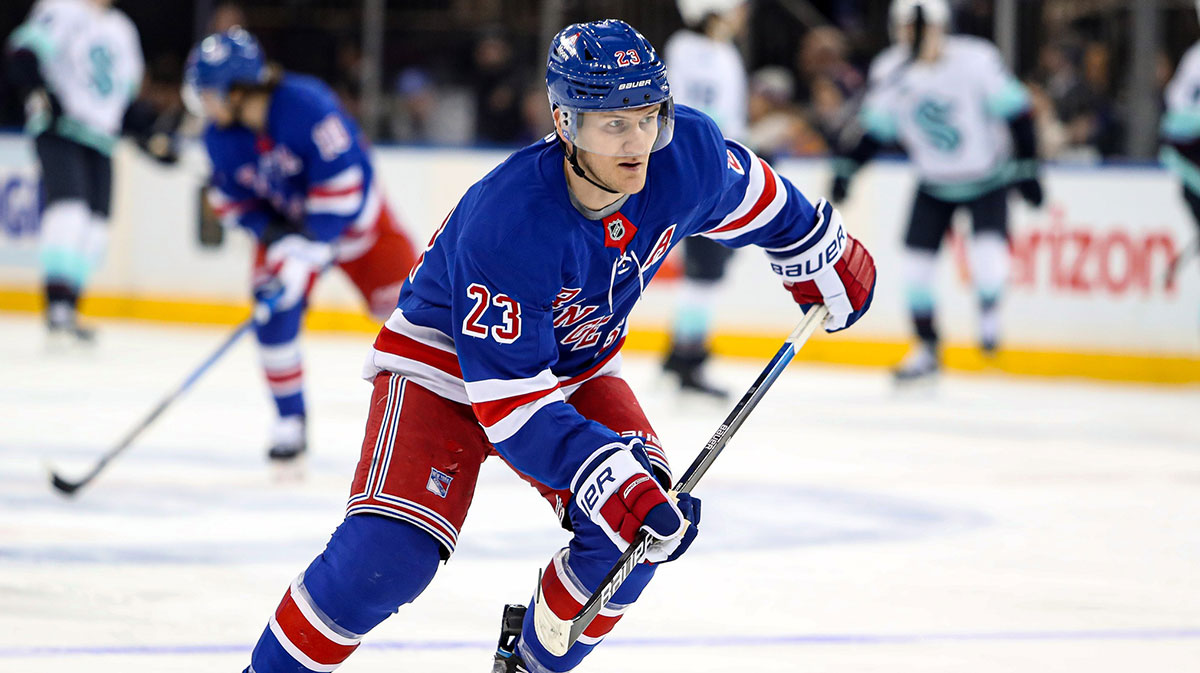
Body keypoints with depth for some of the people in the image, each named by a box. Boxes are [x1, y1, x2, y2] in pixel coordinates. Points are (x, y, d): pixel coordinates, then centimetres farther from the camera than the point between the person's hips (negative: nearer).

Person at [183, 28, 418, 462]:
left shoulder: (306, 105, -35)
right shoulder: (221, 136, -16)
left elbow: (341, 180, -33)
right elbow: (231, 198, -2)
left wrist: (308, 253, -32)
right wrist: (273, 236, -19)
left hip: (351, 214, -4)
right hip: (285, 224, 4)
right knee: (275, 315, -14)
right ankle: (290, 422, 0)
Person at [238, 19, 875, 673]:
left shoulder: (687, 154, -22)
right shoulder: (504, 223, -38)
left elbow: (750, 199, 5)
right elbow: (509, 399, -36)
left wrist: (822, 257, 17)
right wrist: (606, 476, -45)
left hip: (577, 362, 6)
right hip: (446, 359, -6)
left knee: (644, 525, -14)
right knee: (390, 553, -23)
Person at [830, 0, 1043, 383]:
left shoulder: (976, 60, -22)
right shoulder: (889, 71, -11)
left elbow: (1015, 111, -14)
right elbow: (875, 129, 2)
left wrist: (1026, 166, -15)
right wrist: (847, 166, -8)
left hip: (987, 177, -3)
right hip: (934, 185, 4)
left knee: (989, 249, -23)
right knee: (916, 261, -4)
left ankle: (989, 314, 8)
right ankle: (927, 350, 13)